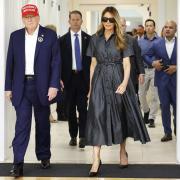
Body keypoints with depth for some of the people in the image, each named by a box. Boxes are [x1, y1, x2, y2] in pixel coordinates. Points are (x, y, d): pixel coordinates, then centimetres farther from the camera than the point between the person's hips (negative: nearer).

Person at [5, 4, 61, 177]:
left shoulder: (50, 35, 0)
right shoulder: (15, 36, 7)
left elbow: (55, 62, -3)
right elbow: (10, 63, 7)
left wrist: (54, 85, -11)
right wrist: (8, 87, 3)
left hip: (42, 86, -1)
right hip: (21, 86, 1)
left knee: (43, 123, 11)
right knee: (22, 123, -6)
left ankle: (44, 156, 26)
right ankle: (18, 162, -6)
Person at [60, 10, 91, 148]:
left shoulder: (88, 39, 4)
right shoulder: (63, 40, 4)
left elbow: (92, 59, 4)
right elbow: (59, 60, 3)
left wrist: (91, 78, -2)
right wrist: (60, 78, -5)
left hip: (83, 77, -1)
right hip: (69, 77, 1)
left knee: (83, 107, -5)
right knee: (71, 108, 7)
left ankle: (82, 136, 0)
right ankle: (73, 136, 17)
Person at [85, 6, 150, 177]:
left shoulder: (122, 39, 2)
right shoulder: (95, 39, 7)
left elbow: (126, 64, -4)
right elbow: (93, 64, 10)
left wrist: (124, 83, -18)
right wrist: (91, 86, 6)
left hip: (118, 80, -1)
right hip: (100, 81, 1)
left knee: (120, 115, 7)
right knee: (97, 116, -7)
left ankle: (123, 152, 27)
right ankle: (96, 159, -9)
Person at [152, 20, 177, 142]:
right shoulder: (157, 44, 4)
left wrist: (176, 67, -12)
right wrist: (154, 63, -13)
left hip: (176, 79, -1)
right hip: (162, 80, 1)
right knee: (165, 106, 5)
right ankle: (167, 133, 13)